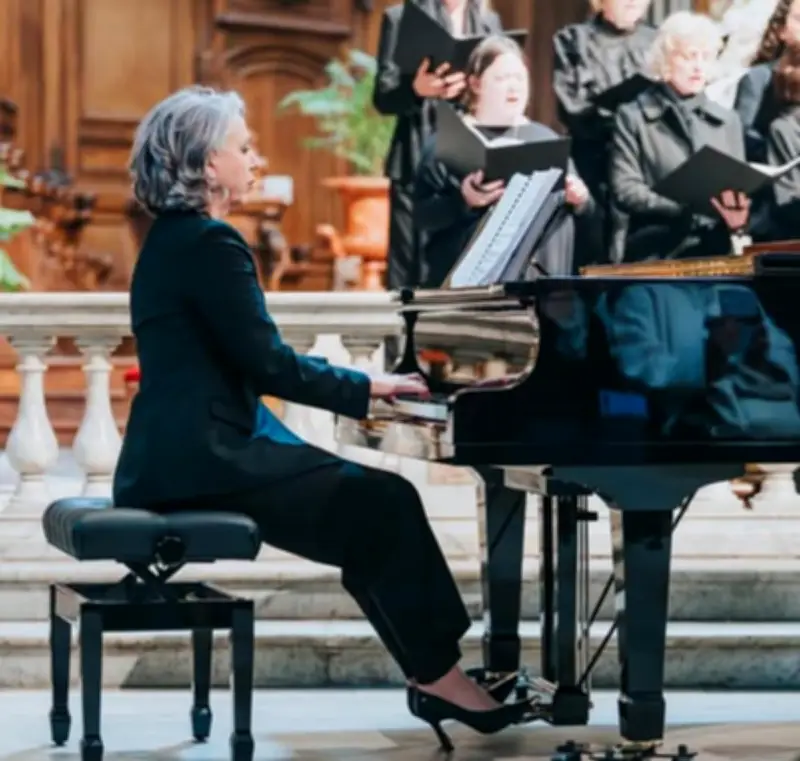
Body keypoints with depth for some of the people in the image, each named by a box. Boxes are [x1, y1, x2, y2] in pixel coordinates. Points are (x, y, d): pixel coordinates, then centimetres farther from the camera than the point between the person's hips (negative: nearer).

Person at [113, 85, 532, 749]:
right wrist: (367, 388, -5)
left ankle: (432, 674, 6)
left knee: (373, 520, 8)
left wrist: (362, 383, 12)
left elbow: (249, 361, 18)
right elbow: (267, 365, -18)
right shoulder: (209, 243, -15)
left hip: (190, 452, 10)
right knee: (387, 506, -8)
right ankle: (439, 677, 0)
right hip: (200, 460, -10)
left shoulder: (177, 238, 17)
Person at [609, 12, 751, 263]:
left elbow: (740, 188, 15)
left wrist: (738, 217, -9)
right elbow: (626, 191, -4)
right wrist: (688, 207, -18)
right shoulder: (632, 118, 6)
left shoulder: (727, 121, 19)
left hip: (716, 251, 3)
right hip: (654, 253, -3)